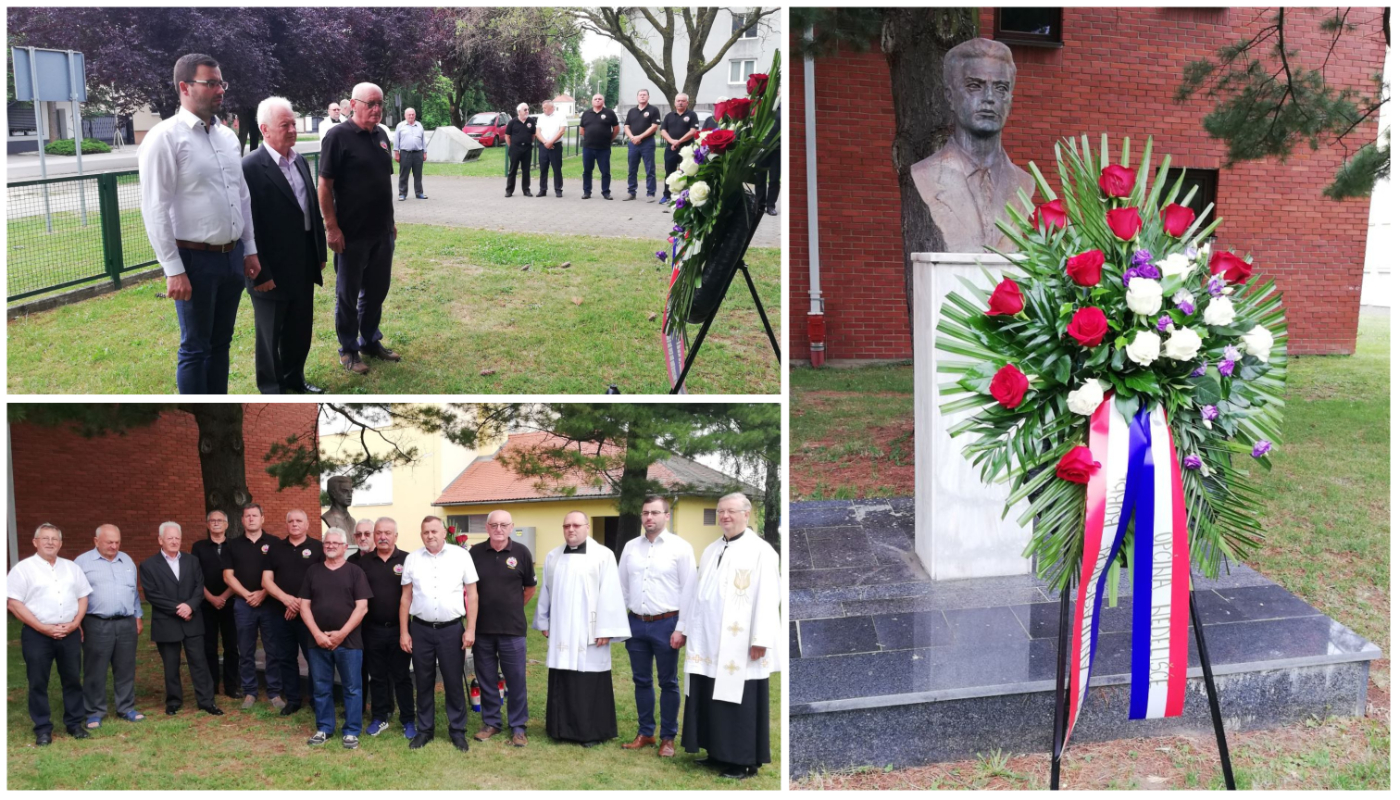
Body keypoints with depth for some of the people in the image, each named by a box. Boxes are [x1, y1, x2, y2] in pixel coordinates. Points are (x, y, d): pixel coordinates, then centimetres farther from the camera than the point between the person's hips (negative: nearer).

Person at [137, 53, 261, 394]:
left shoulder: (227, 135, 10)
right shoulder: (165, 137, -12)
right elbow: (156, 209, -15)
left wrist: (249, 249, 13)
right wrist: (174, 270, -17)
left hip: (232, 255, 7)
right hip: (195, 259, -7)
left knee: (221, 342, 15)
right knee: (195, 348, 4)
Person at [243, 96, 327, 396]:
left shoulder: (300, 161, 7)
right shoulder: (250, 168, -17)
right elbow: (246, 226, -18)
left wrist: (320, 253, 13)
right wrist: (259, 273, -18)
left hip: (303, 266, 7)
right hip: (271, 270, -7)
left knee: (300, 329, 18)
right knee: (270, 334, 9)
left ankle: (295, 380, 35)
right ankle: (272, 390, 23)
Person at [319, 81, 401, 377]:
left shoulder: (381, 136, 10)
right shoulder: (338, 136, -11)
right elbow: (324, 185, -13)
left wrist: (391, 221, 17)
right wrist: (332, 227, -17)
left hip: (383, 232, 7)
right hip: (352, 234, -6)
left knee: (377, 290, 15)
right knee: (348, 293, 6)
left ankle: (371, 341, 30)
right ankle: (348, 349, 17)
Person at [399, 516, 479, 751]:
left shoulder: (460, 556, -2)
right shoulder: (412, 559, 4)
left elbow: (472, 594, 0)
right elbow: (406, 597, 8)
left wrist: (471, 629, -5)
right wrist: (404, 632, 4)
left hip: (452, 629, -2)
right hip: (420, 629, 2)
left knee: (454, 682, 5)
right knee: (424, 682, 11)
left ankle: (457, 730, 17)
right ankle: (424, 730, 23)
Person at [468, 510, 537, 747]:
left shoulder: (521, 552, -4)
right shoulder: (475, 553, -1)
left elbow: (530, 588, 9)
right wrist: (473, 612, 7)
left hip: (512, 629, -2)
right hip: (482, 627, 2)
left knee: (516, 679, 4)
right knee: (486, 679, 12)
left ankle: (518, 726, 16)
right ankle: (491, 722, 26)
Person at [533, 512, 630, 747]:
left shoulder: (603, 555, -6)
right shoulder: (553, 557, 10)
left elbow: (609, 594, -10)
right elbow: (546, 591, 15)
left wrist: (605, 629, -13)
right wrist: (543, 622, 13)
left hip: (589, 632, -4)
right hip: (560, 632, 5)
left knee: (590, 684, -1)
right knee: (562, 683, 8)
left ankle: (592, 732, 8)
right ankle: (563, 728, 18)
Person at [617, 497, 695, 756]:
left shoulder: (680, 547, -6)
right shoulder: (630, 547, 7)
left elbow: (689, 590, -6)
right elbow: (621, 585, 13)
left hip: (666, 623, -4)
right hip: (636, 623, 4)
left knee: (668, 683, 5)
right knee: (641, 681, 12)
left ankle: (669, 737, 15)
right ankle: (645, 733, 25)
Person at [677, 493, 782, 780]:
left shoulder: (760, 551, -7)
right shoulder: (710, 551, 15)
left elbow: (767, 598, -13)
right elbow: (695, 593, 19)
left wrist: (761, 639, -18)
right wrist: (682, 627, 15)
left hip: (739, 644, -7)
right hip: (707, 641, 7)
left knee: (739, 702, -2)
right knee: (710, 701, 10)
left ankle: (744, 761, 8)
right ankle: (719, 753, 22)